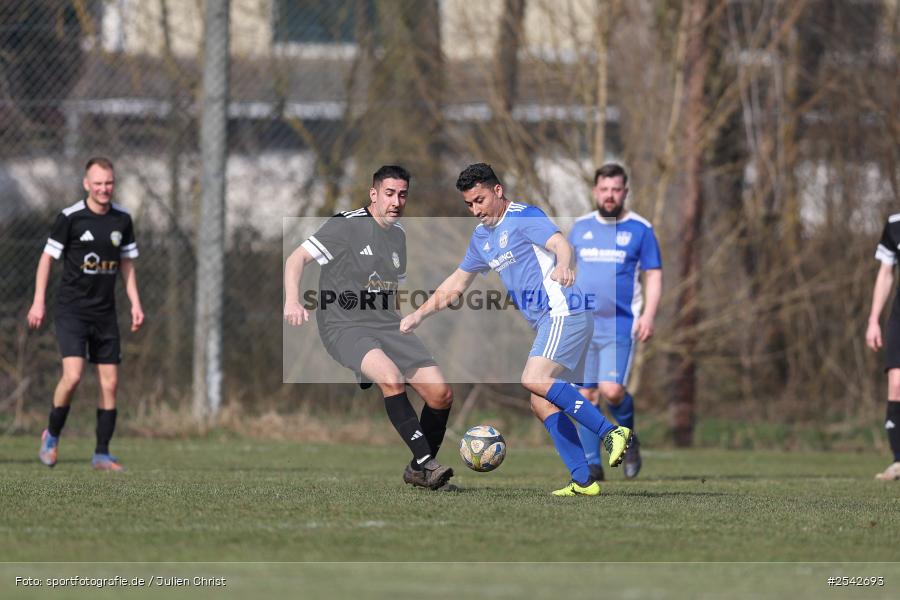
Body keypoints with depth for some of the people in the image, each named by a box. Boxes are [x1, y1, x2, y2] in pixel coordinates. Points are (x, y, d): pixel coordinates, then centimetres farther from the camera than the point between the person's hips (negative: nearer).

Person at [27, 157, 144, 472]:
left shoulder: (122, 220, 4)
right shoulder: (70, 218, -9)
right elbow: (47, 257, -1)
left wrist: (135, 303, 7)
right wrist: (39, 301, -5)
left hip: (105, 312, 5)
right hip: (72, 308, -5)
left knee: (110, 383, 1)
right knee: (72, 375, -19)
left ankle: (102, 454, 9)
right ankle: (52, 436, 4)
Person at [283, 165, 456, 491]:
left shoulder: (399, 235, 15)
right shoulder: (346, 226, -7)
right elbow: (296, 259, -12)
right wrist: (292, 302, -26)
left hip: (387, 326, 7)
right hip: (344, 327, -7)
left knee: (441, 392, -7)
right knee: (391, 375, -34)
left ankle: (419, 470, 13)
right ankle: (427, 462, -30)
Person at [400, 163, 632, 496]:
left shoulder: (524, 217, -8)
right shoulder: (481, 237, 19)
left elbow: (561, 244, -26)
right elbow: (457, 283, 31)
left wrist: (563, 265, -48)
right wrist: (419, 314, 27)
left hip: (564, 312, -9)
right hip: (547, 321, 9)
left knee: (534, 380, -26)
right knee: (542, 404, 1)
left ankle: (612, 432, -27)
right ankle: (583, 481, 0)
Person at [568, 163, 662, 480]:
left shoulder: (640, 229, 1)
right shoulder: (581, 227, 10)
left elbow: (654, 275, 1)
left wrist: (649, 315, -11)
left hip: (620, 326, -4)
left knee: (611, 390, -17)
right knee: (586, 395, 1)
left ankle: (628, 438, 11)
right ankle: (592, 464, 9)